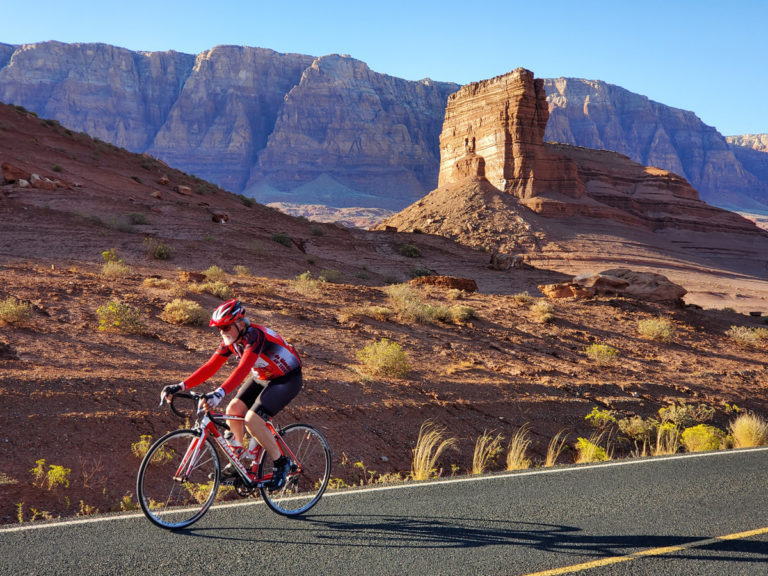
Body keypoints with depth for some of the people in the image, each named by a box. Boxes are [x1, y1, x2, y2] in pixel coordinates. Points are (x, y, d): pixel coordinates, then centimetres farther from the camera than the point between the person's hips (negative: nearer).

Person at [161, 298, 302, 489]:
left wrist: (219, 393, -56)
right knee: (234, 409, -10)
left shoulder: (255, 335, -30)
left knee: (252, 419, -21)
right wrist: (180, 386, -20)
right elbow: (210, 367, -9)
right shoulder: (230, 341, -6)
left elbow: (243, 369, -43)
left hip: (287, 379, -8)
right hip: (261, 378, 8)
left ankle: (281, 462, -3)